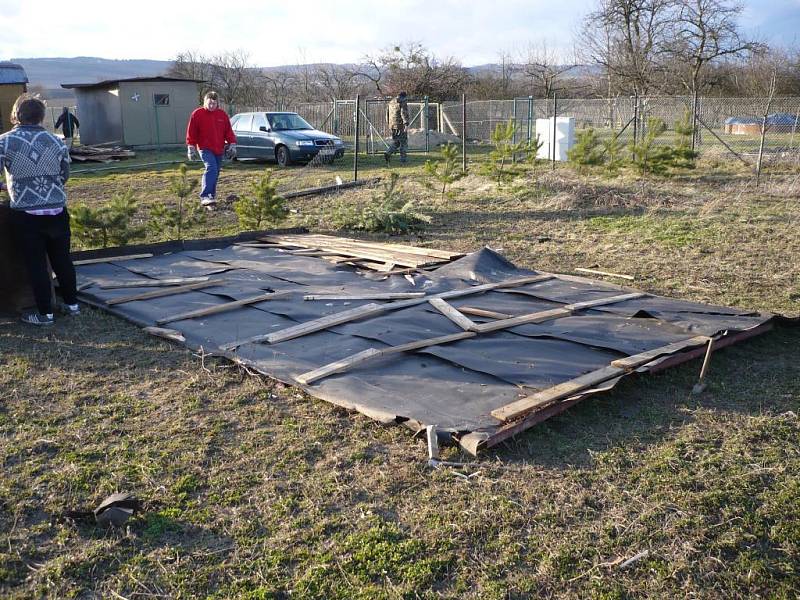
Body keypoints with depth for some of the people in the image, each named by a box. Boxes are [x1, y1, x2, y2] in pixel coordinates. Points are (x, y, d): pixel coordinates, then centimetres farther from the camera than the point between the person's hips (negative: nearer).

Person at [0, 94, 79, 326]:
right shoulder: (56, 141, 1)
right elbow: (64, 175, 7)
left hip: (25, 214, -3)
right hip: (57, 211, 3)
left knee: (36, 264, 4)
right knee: (62, 259, 15)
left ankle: (45, 313, 10)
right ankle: (71, 303, 24)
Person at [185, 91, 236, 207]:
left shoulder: (222, 115, 9)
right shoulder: (197, 114, -1)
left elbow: (228, 131, 13)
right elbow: (191, 132, -1)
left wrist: (232, 144, 4)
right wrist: (191, 147, -5)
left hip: (219, 150, 5)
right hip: (205, 149, -5)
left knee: (215, 174, 9)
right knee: (211, 169, -24)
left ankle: (211, 197, 19)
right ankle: (205, 197, -30)